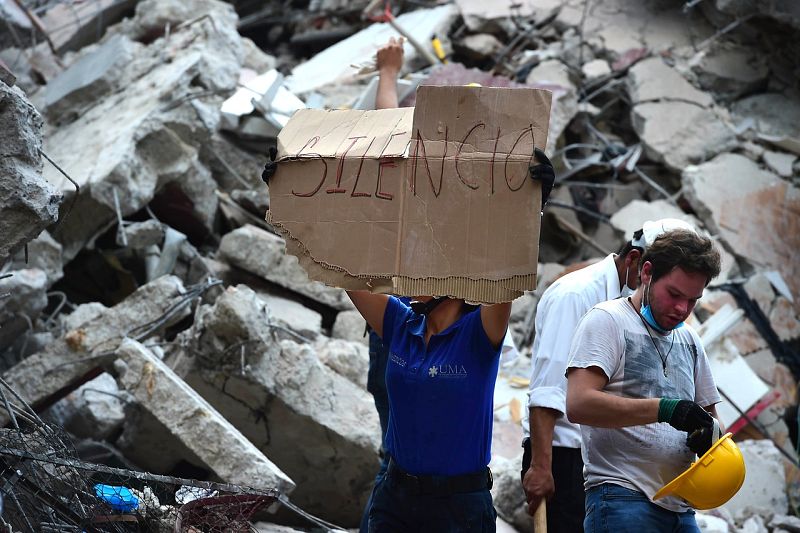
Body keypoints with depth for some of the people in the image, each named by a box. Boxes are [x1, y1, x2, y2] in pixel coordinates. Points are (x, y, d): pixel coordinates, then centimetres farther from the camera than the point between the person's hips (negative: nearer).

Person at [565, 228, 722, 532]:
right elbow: (578, 404, -16)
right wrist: (664, 409, -22)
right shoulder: (608, 320, -1)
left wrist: (708, 434, 0)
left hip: (680, 507, 7)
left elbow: (708, 415, 25)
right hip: (623, 500, -7)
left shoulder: (689, 340, 20)